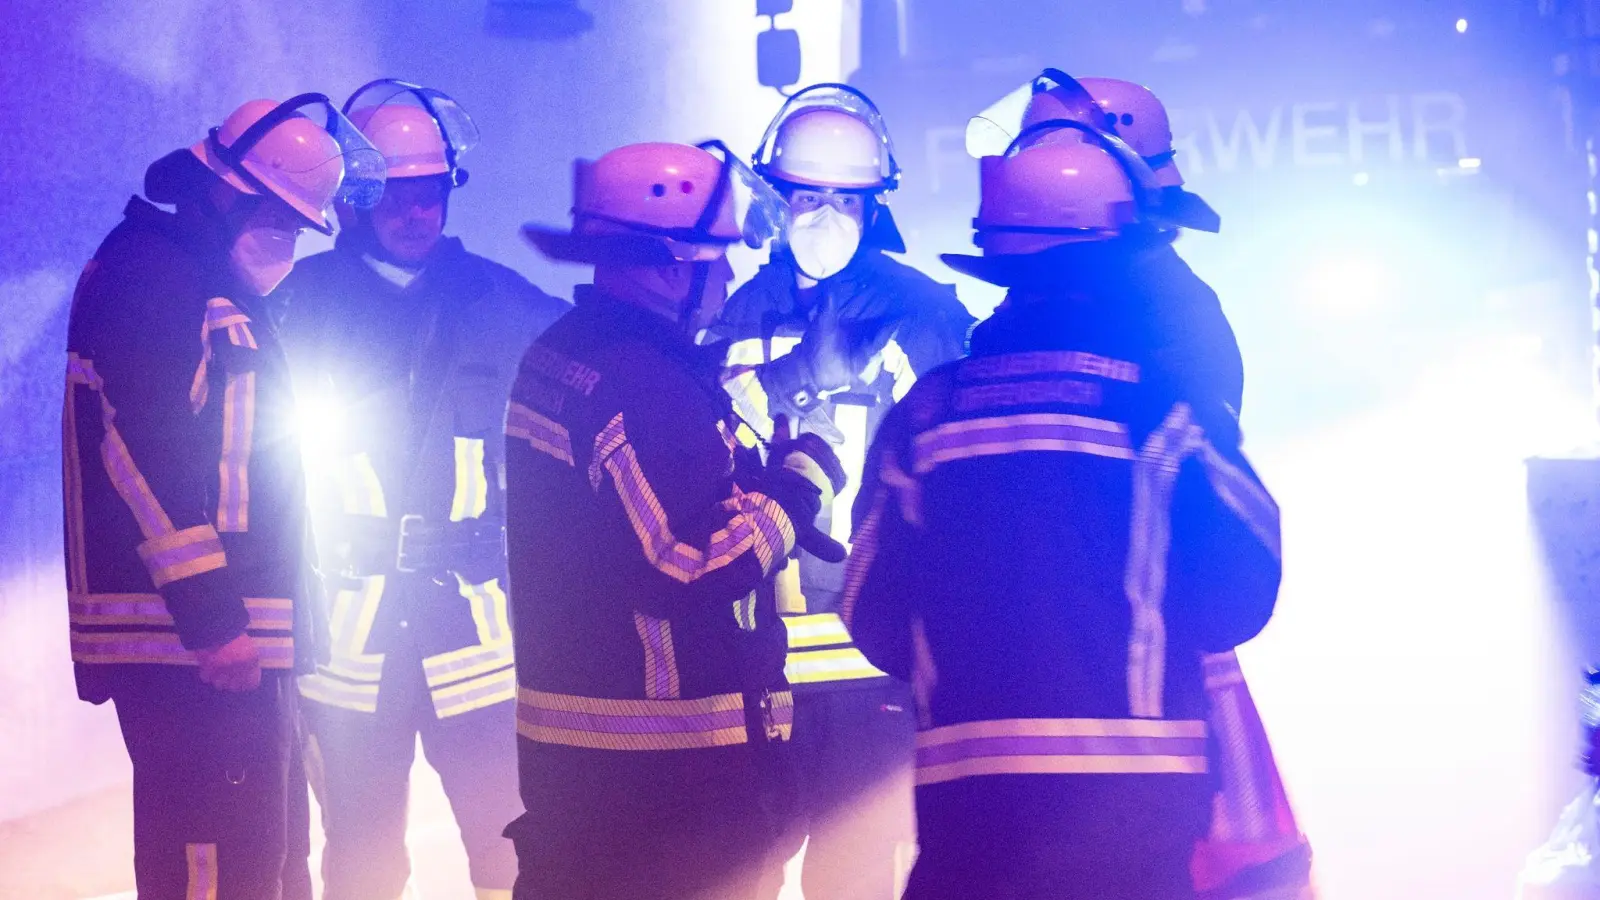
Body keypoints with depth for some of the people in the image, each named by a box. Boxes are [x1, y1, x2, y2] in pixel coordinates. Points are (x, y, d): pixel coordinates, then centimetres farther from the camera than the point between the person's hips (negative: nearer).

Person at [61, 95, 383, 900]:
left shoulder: (227, 295, 20)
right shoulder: (147, 272, -11)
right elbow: (141, 448, -21)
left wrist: (277, 619, 20)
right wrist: (210, 616, -23)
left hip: (234, 629, 10)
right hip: (181, 634, -10)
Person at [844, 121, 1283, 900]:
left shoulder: (925, 410, 2)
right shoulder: (1165, 398, -5)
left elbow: (877, 623, 6)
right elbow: (1240, 599, -4)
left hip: (965, 794, 2)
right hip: (1134, 802, -2)